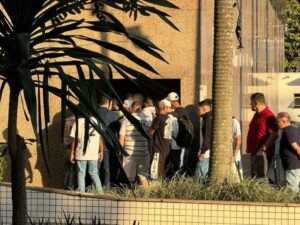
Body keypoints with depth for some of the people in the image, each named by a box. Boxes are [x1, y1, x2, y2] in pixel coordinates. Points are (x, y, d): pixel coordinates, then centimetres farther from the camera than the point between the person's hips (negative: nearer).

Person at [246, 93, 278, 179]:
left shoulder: (268, 116, -15)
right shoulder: (257, 115, 17)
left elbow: (273, 135, -21)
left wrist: (263, 149, -24)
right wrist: (249, 148, 19)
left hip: (263, 153, -10)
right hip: (254, 153, 10)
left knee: (262, 178, -13)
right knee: (254, 178, 12)